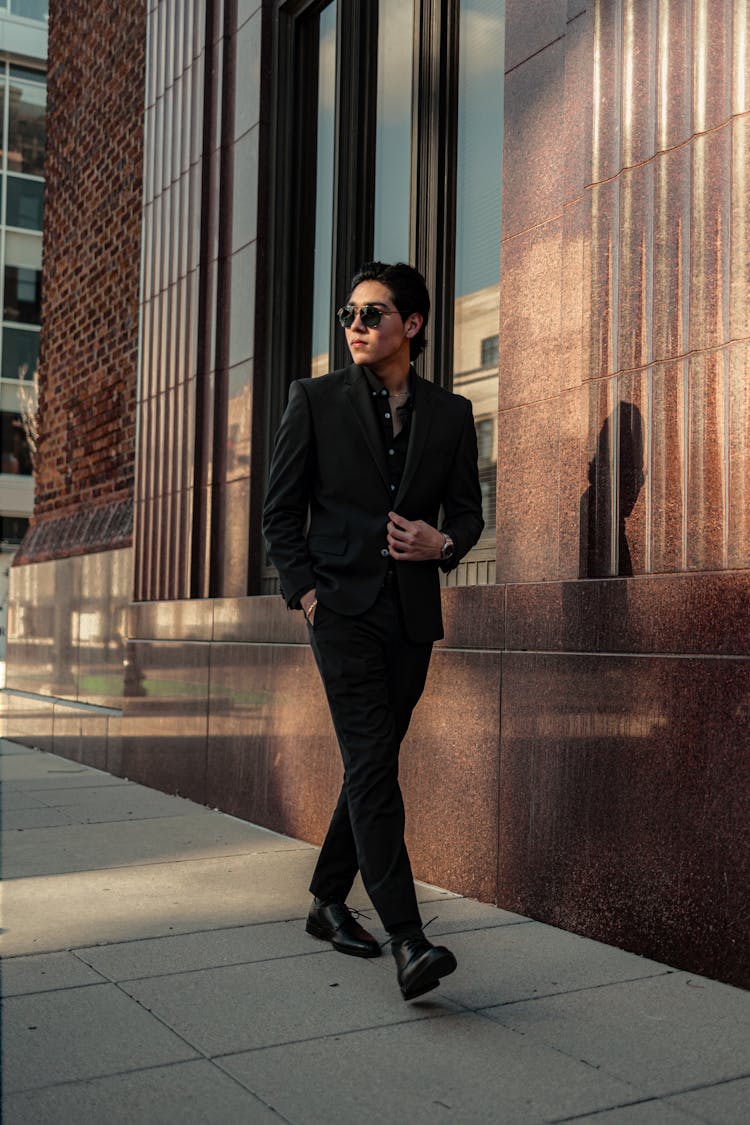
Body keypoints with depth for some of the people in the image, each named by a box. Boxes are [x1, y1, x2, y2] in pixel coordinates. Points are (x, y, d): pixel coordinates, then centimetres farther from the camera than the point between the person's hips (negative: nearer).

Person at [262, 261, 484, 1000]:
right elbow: (281, 511, 4)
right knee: (371, 763, -13)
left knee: (373, 766, 11)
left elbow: (467, 511, 13)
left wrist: (443, 543, -9)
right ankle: (407, 940, -15)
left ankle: (328, 901, 28)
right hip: (342, 606, -4)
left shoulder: (450, 413, 10)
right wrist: (303, 593, -6)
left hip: (411, 613, 4)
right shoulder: (315, 400, 4)